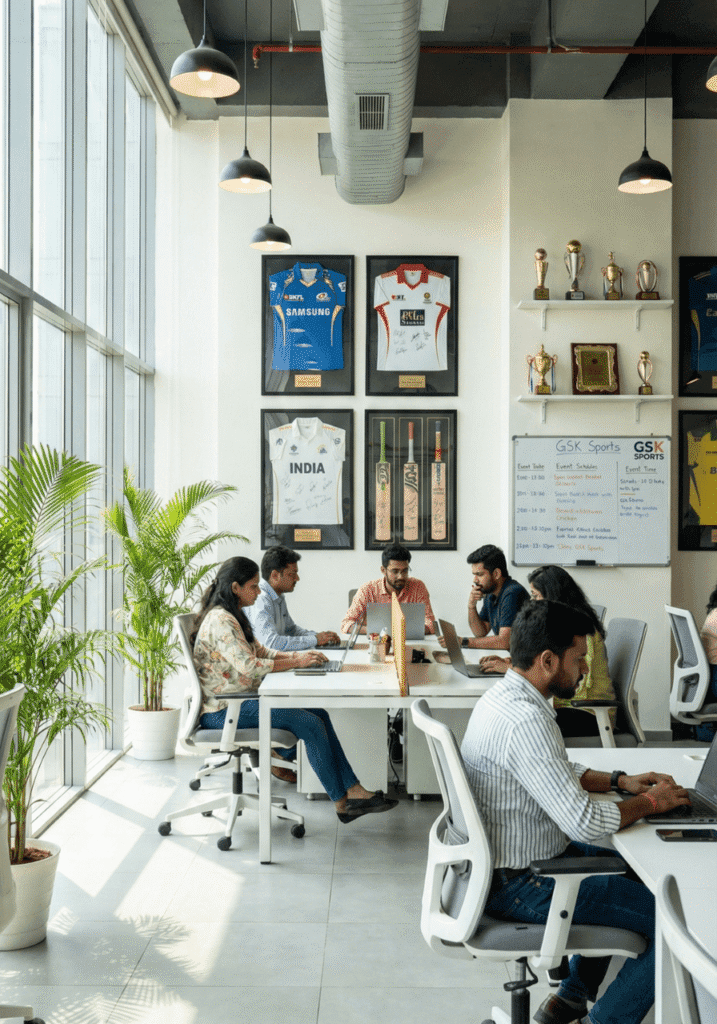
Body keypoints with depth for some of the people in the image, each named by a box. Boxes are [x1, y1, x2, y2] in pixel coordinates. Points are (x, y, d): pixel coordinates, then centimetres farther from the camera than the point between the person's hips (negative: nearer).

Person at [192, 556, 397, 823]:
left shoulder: (231, 616, 15)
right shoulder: (220, 620, -18)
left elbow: (260, 651, 18)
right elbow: (248, 666, -25)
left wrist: (297, 655, 2)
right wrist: (296, 663, -16)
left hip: (239, 701, 10)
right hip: (223, 710, -10)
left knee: (318, 713, -3)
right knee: (310, 724, -17)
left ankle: (354, 791, -6)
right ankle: (343, 803, -7)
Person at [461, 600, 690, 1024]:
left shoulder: (505, 695, 4)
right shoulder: (525, 722, -29)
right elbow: (584, 823, -29)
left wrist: (620, 780, 6)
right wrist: (649, 802, -12)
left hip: (502, 858, 11)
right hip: (520, 885, -10)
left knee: (624, 867, 29)